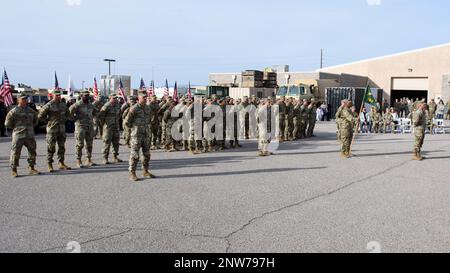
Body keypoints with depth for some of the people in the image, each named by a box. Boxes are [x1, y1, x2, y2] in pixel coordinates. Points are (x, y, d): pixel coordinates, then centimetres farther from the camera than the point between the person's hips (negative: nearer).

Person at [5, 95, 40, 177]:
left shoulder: (31, 111, 10)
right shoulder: (14, 111, -4)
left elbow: (35, 121, 25)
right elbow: (7, 124, 0)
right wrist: (15, 128, 4)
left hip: (30, 135, 5)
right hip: (18, 135, -5)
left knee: (32, 152, 8)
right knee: (15, 153, -3)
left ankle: (31, 168, 20)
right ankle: (13, 170, 6)